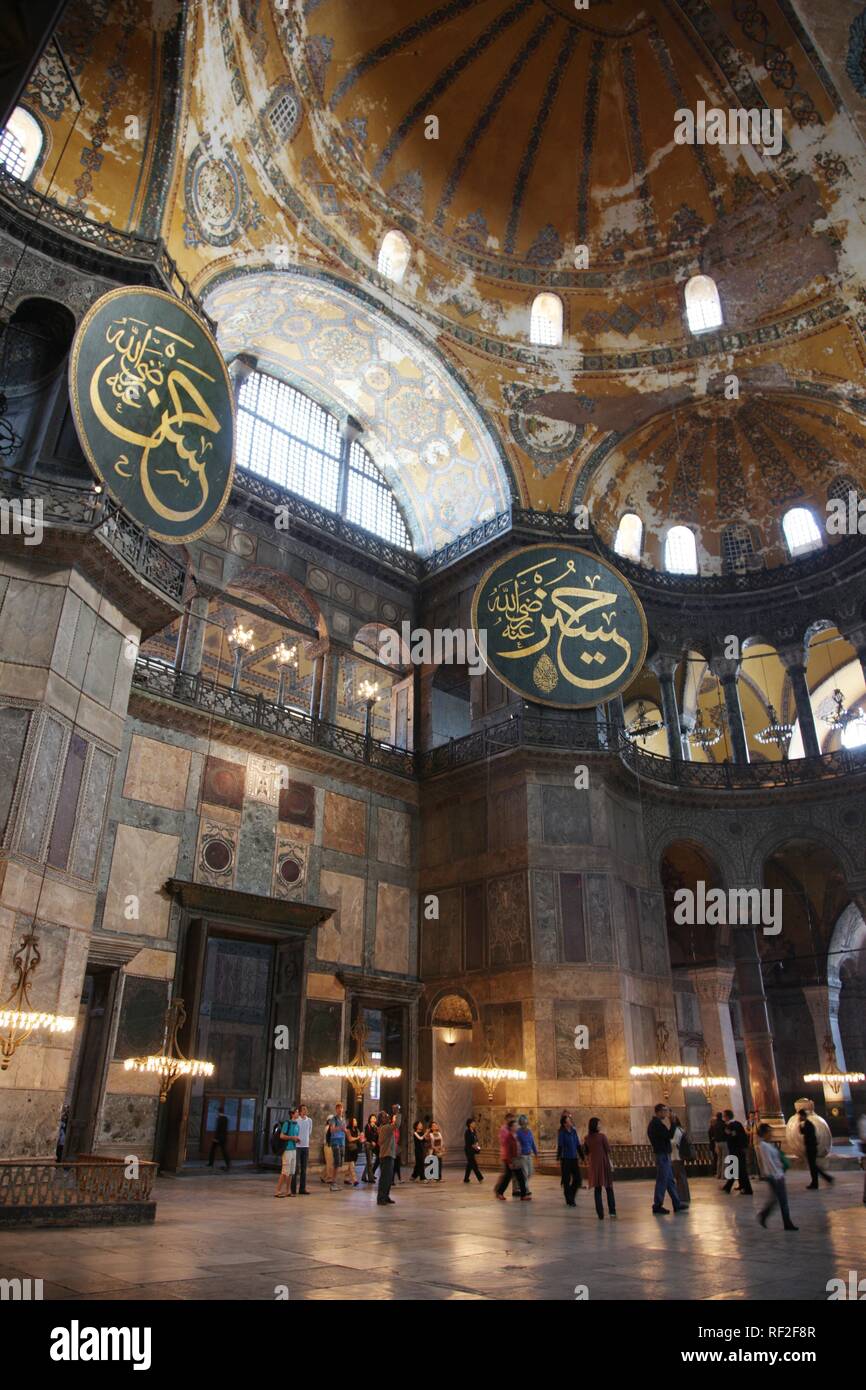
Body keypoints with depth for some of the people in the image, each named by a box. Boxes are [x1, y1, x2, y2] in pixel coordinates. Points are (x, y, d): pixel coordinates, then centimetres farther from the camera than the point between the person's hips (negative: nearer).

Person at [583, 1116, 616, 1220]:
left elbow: (587, 1153, 9)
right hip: (604, 1163, -3)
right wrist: (610, 1163, -1)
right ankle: (612, 1211, 8)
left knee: (597, 1189, 9)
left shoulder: (587, 1138, 2)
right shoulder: (602, 1136, -10)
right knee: (608, 1188, 11)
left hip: (594, 1165, 3)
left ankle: (600, 1213, 7)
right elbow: (607, 1150, -9)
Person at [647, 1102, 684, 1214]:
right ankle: (657, 1206, 2)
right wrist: (672, 1122, -17)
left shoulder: (653, 1123, 14)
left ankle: (677, 1204, 21)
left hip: (663, 1155, 10)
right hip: (663, 1155, -10)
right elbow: (670, 1135, -22)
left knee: (670, 1181, 14)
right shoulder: (657, 1124, -18)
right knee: (662, 1181, -4)